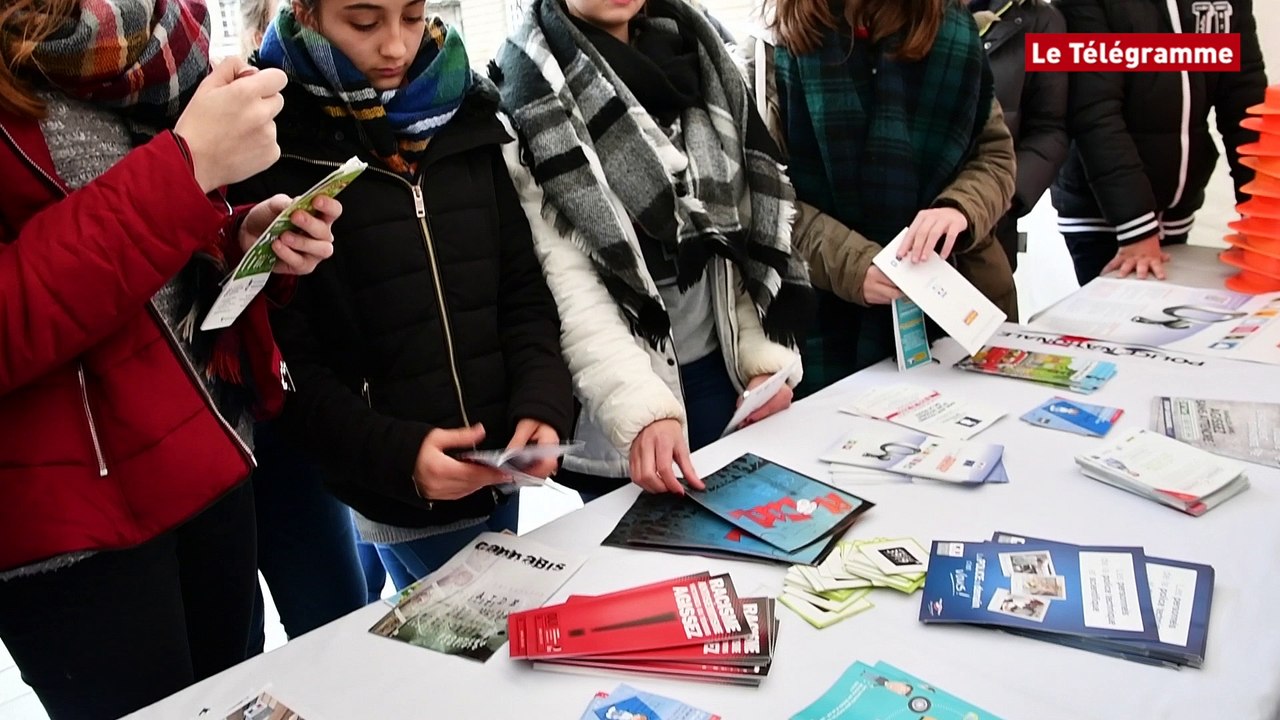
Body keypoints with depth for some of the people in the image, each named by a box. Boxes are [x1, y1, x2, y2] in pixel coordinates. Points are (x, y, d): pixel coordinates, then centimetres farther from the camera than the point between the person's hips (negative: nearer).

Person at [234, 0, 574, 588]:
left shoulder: (466, 116, 5)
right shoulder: (273, 148, -9)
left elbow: (523, 288, 5)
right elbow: (287, 362, -11)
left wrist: (542, 403, -11)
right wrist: (397, 454, -23)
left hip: (497, 475, 5)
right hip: (388, 499, -4)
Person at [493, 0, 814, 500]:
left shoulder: (697, 52, 7)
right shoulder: (530, 91, -10)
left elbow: (750, 219, 6)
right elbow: (562, 281, -19)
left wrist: (767, 355, -3)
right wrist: (641, 410, -30)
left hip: (722, 368, 5)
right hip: (616, 399, -5)